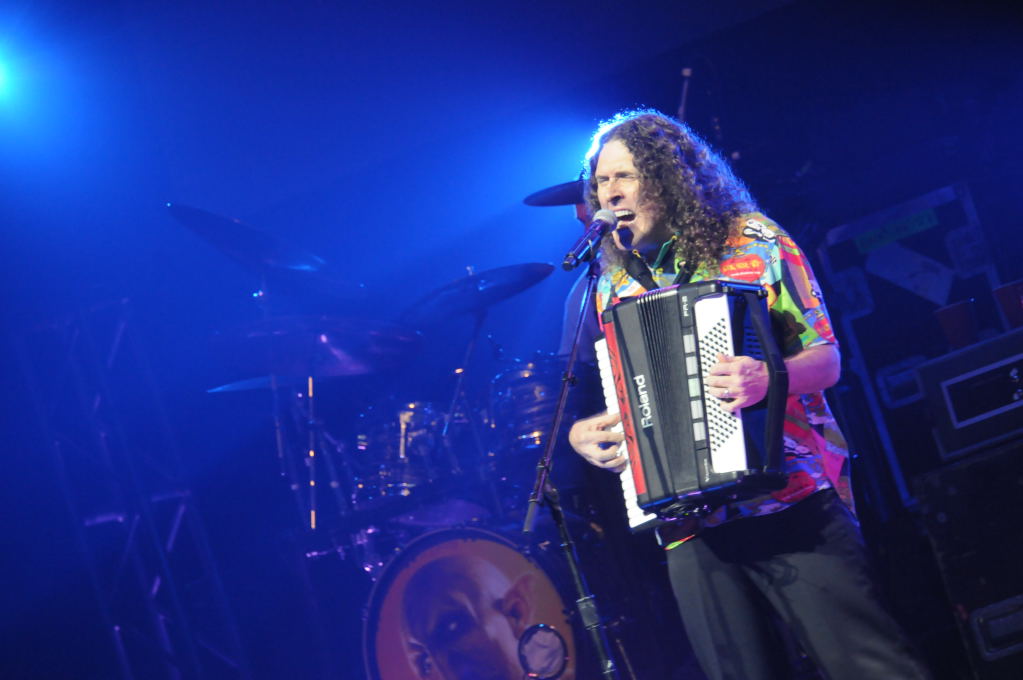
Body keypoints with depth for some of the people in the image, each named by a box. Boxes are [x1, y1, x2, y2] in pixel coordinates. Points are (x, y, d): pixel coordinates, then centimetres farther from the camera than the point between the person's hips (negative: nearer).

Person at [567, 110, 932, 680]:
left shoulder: (752, 241, 2)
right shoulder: (612, 288, 13)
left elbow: (827, 358, -1)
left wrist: (769, 378, -22)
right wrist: (582, 433, -1)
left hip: (795, 502, -3)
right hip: (693, 530, 4)